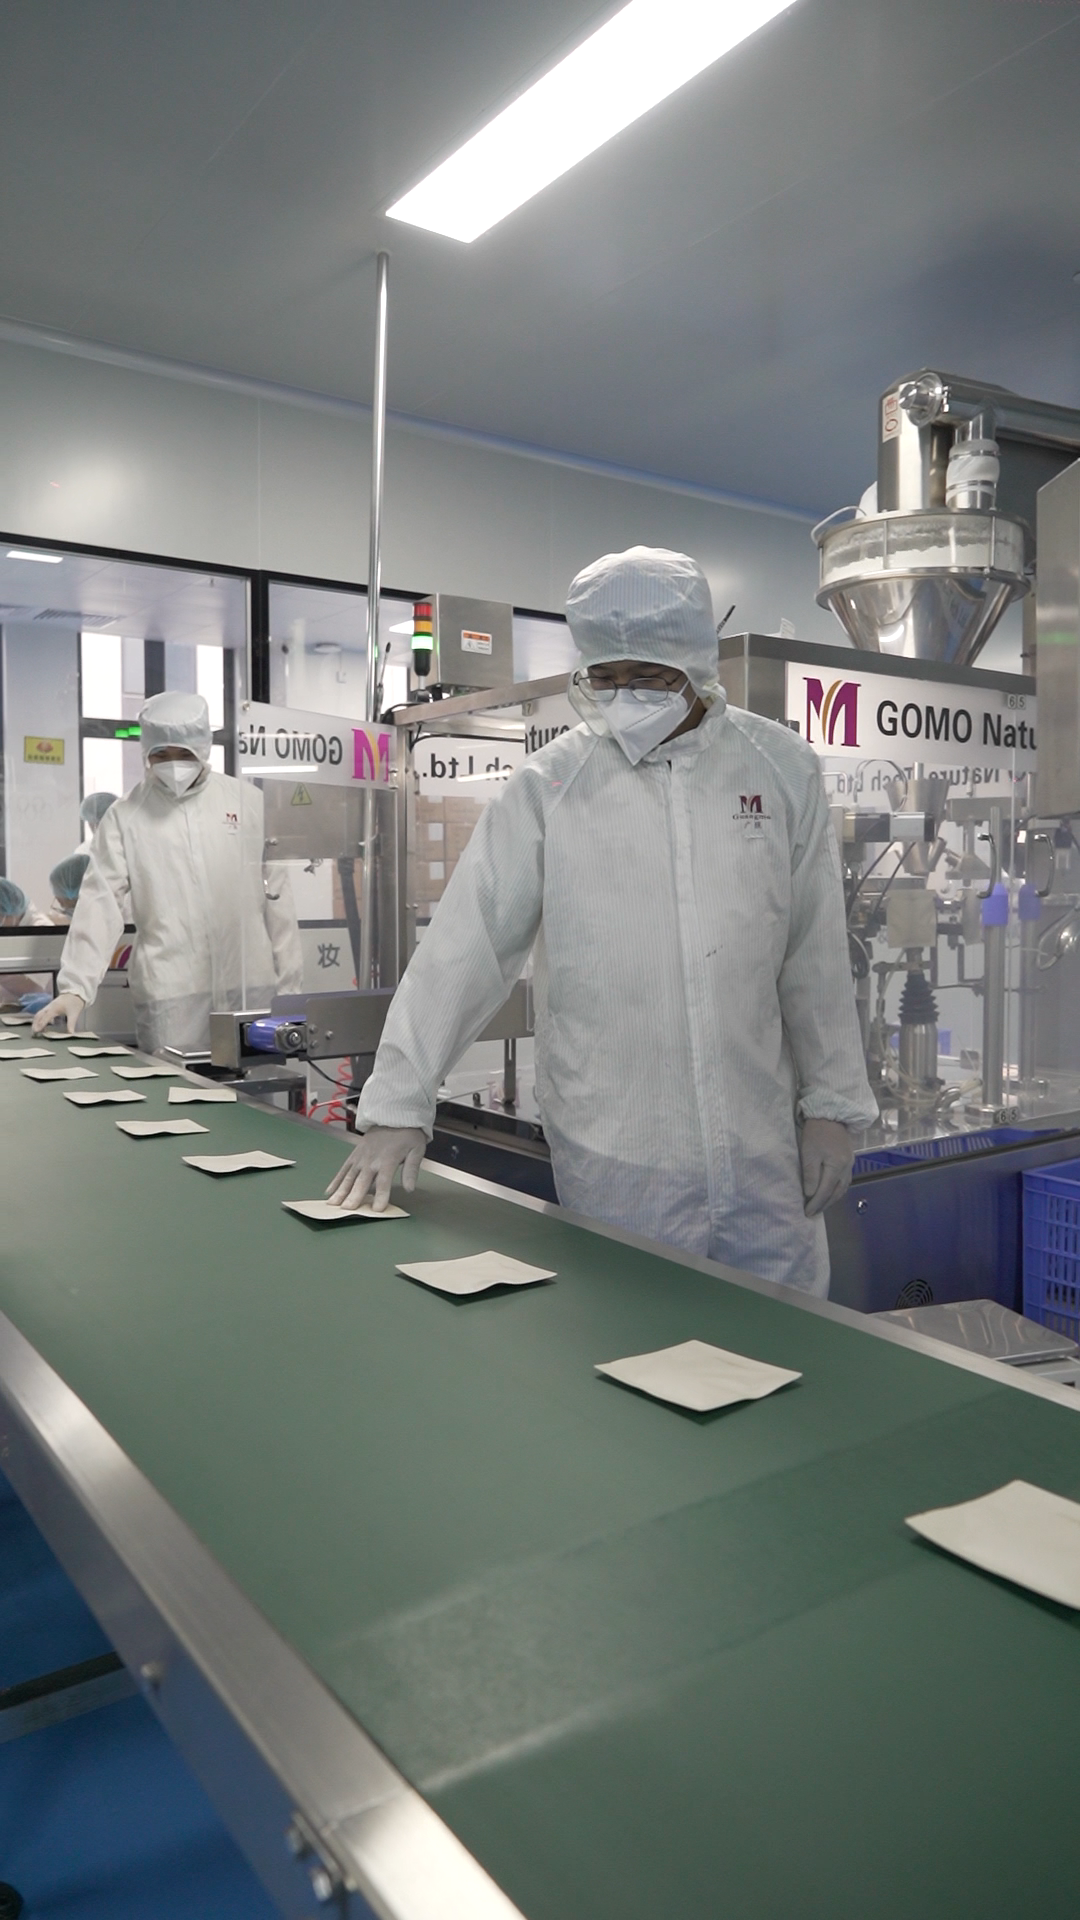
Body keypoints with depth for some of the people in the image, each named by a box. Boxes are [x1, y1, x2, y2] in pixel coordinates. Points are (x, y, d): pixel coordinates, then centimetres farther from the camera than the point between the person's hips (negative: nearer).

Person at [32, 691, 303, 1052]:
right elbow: (101, 903, -2)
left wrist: (289, 984, 5)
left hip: (252, 985, 1)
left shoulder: (249, 802, 6)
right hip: (169, 993, -1)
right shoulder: (125, 816, 4)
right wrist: (75, 987, -12)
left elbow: (276, 895, 7)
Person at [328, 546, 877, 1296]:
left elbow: (816, 957, 5)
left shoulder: (781, 770, 2)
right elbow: (466, 945, -6)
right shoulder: (549, 785, -4)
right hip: (614, 1158, -2)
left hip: (764, 1149, 2)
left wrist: (833, 1104, 7)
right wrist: (399, 1106, -9)